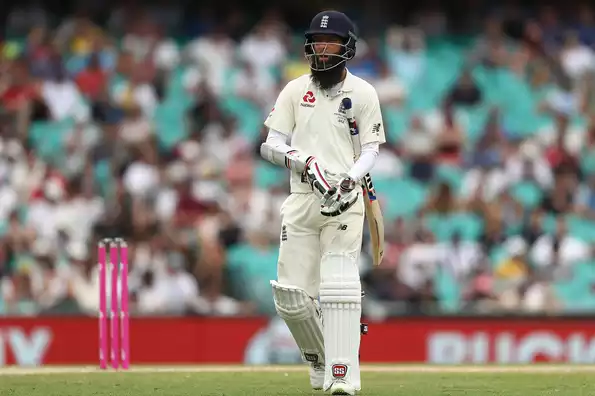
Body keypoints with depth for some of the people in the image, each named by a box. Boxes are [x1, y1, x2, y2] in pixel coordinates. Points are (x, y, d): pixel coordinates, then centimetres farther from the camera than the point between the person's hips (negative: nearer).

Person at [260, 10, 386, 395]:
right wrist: (301, 161, -13)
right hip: (301, 200, 3)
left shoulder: (363, 92, 5)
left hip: (344, 201, -3)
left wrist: (351, 180, -17)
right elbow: (271, 145, 8)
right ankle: (320, 363, 22)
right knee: (291, 295, -2)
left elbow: (372, 149, 2)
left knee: (339, 286, -16)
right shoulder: (295, 90, 11)